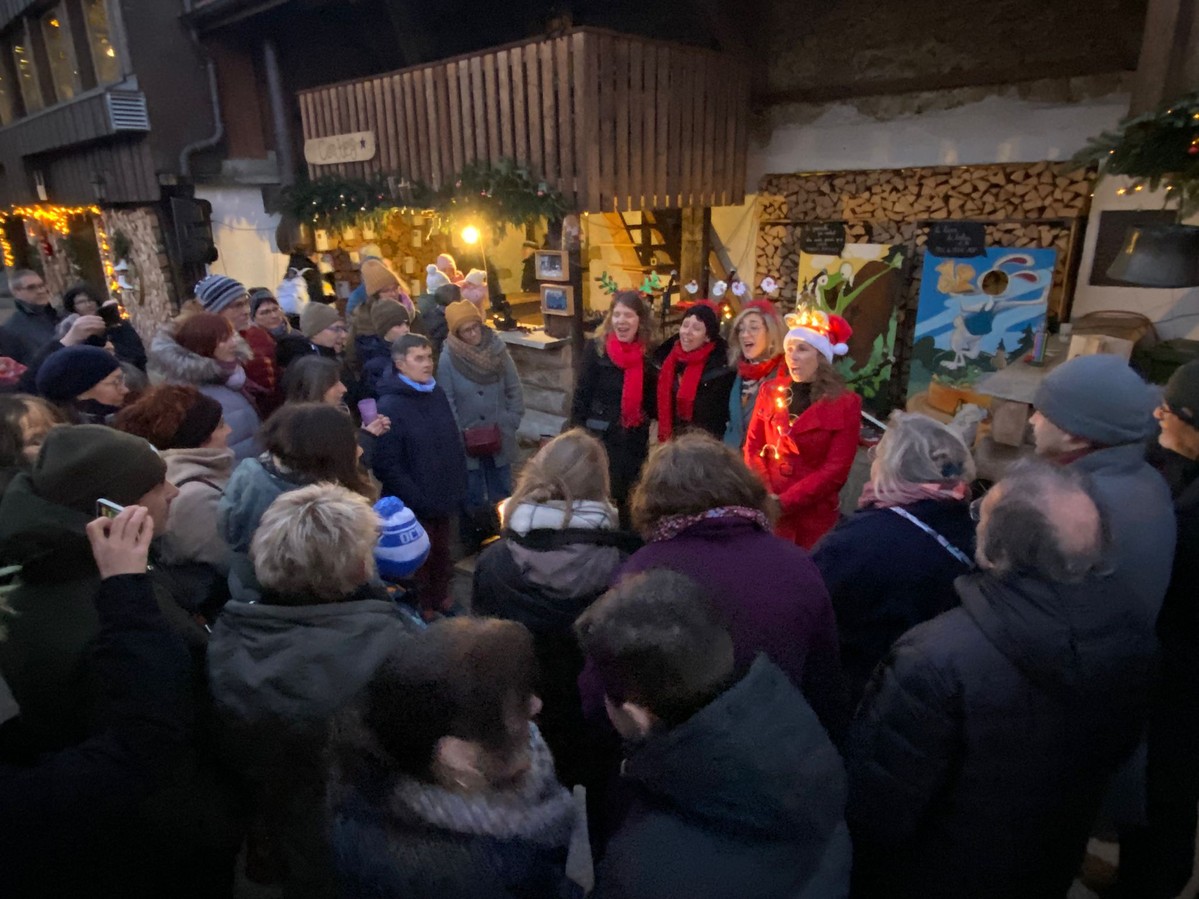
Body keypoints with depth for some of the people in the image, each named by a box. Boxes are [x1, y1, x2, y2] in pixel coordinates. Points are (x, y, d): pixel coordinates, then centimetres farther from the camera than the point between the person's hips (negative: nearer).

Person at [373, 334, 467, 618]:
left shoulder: (437, 393, 4)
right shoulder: (390, 406, -18)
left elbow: (455, 443, 13)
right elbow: (387, 465, -20)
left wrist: (459, 486, 9)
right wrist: (417, 499, -20)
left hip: (444, 498, 6)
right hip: (414, 506, -6)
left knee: (441, 554, 22)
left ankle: (441, 599, 44)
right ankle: (421, 610, 33)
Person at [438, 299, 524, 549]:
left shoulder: (498, 350, -5)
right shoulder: (448, 359, -13)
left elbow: (515, 389, 1)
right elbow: (446, 402, -9)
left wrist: (511, 422, -5)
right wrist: (460, 434, -12)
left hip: (499, 437, 3)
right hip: (468, 441, -2)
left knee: (502, 494, 17)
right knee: (473, 498, 12)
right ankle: (474, 543, 27)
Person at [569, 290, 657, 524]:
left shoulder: (648, 354, 2)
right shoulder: (596, 349, -8)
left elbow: (653, 403, 11)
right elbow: (581, 397, -8)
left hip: (636, 441, 4)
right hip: (602, 438, -3)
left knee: (630, 503, 14)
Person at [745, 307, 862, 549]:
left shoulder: (846, 404, -5)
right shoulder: (771, 391, 5)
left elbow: (836, 469, -9)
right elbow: (753, 448, 4)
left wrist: (784, 502, -16)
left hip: (813, 514, -2)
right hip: (766, 510, 2)